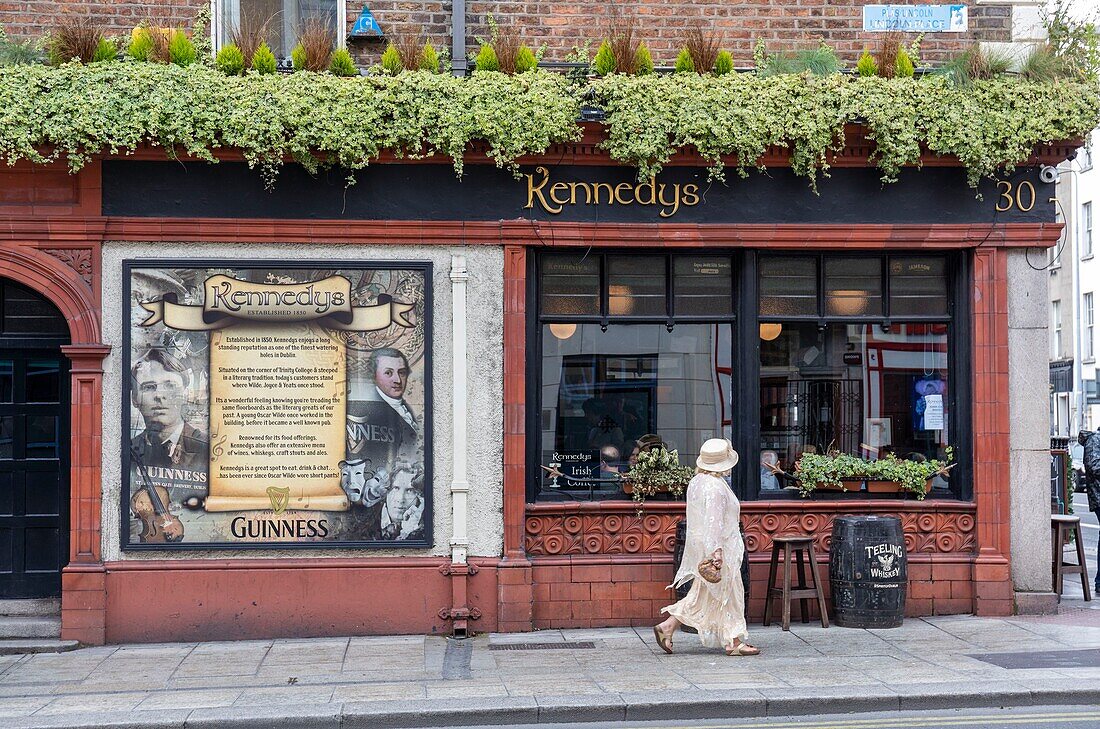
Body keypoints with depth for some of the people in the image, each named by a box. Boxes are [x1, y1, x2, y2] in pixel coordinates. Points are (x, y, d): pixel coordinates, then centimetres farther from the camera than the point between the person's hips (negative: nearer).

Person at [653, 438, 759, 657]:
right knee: (728, 593, 1)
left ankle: (667, 627, 10)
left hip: (699, 546, 10)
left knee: (701, 595, 14)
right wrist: (716, 550, -27)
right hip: (719, 547, -10)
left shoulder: (696, 482, 11)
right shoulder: (715, 487, -19)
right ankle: (734, 641, 8)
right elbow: (714, 521, -25)